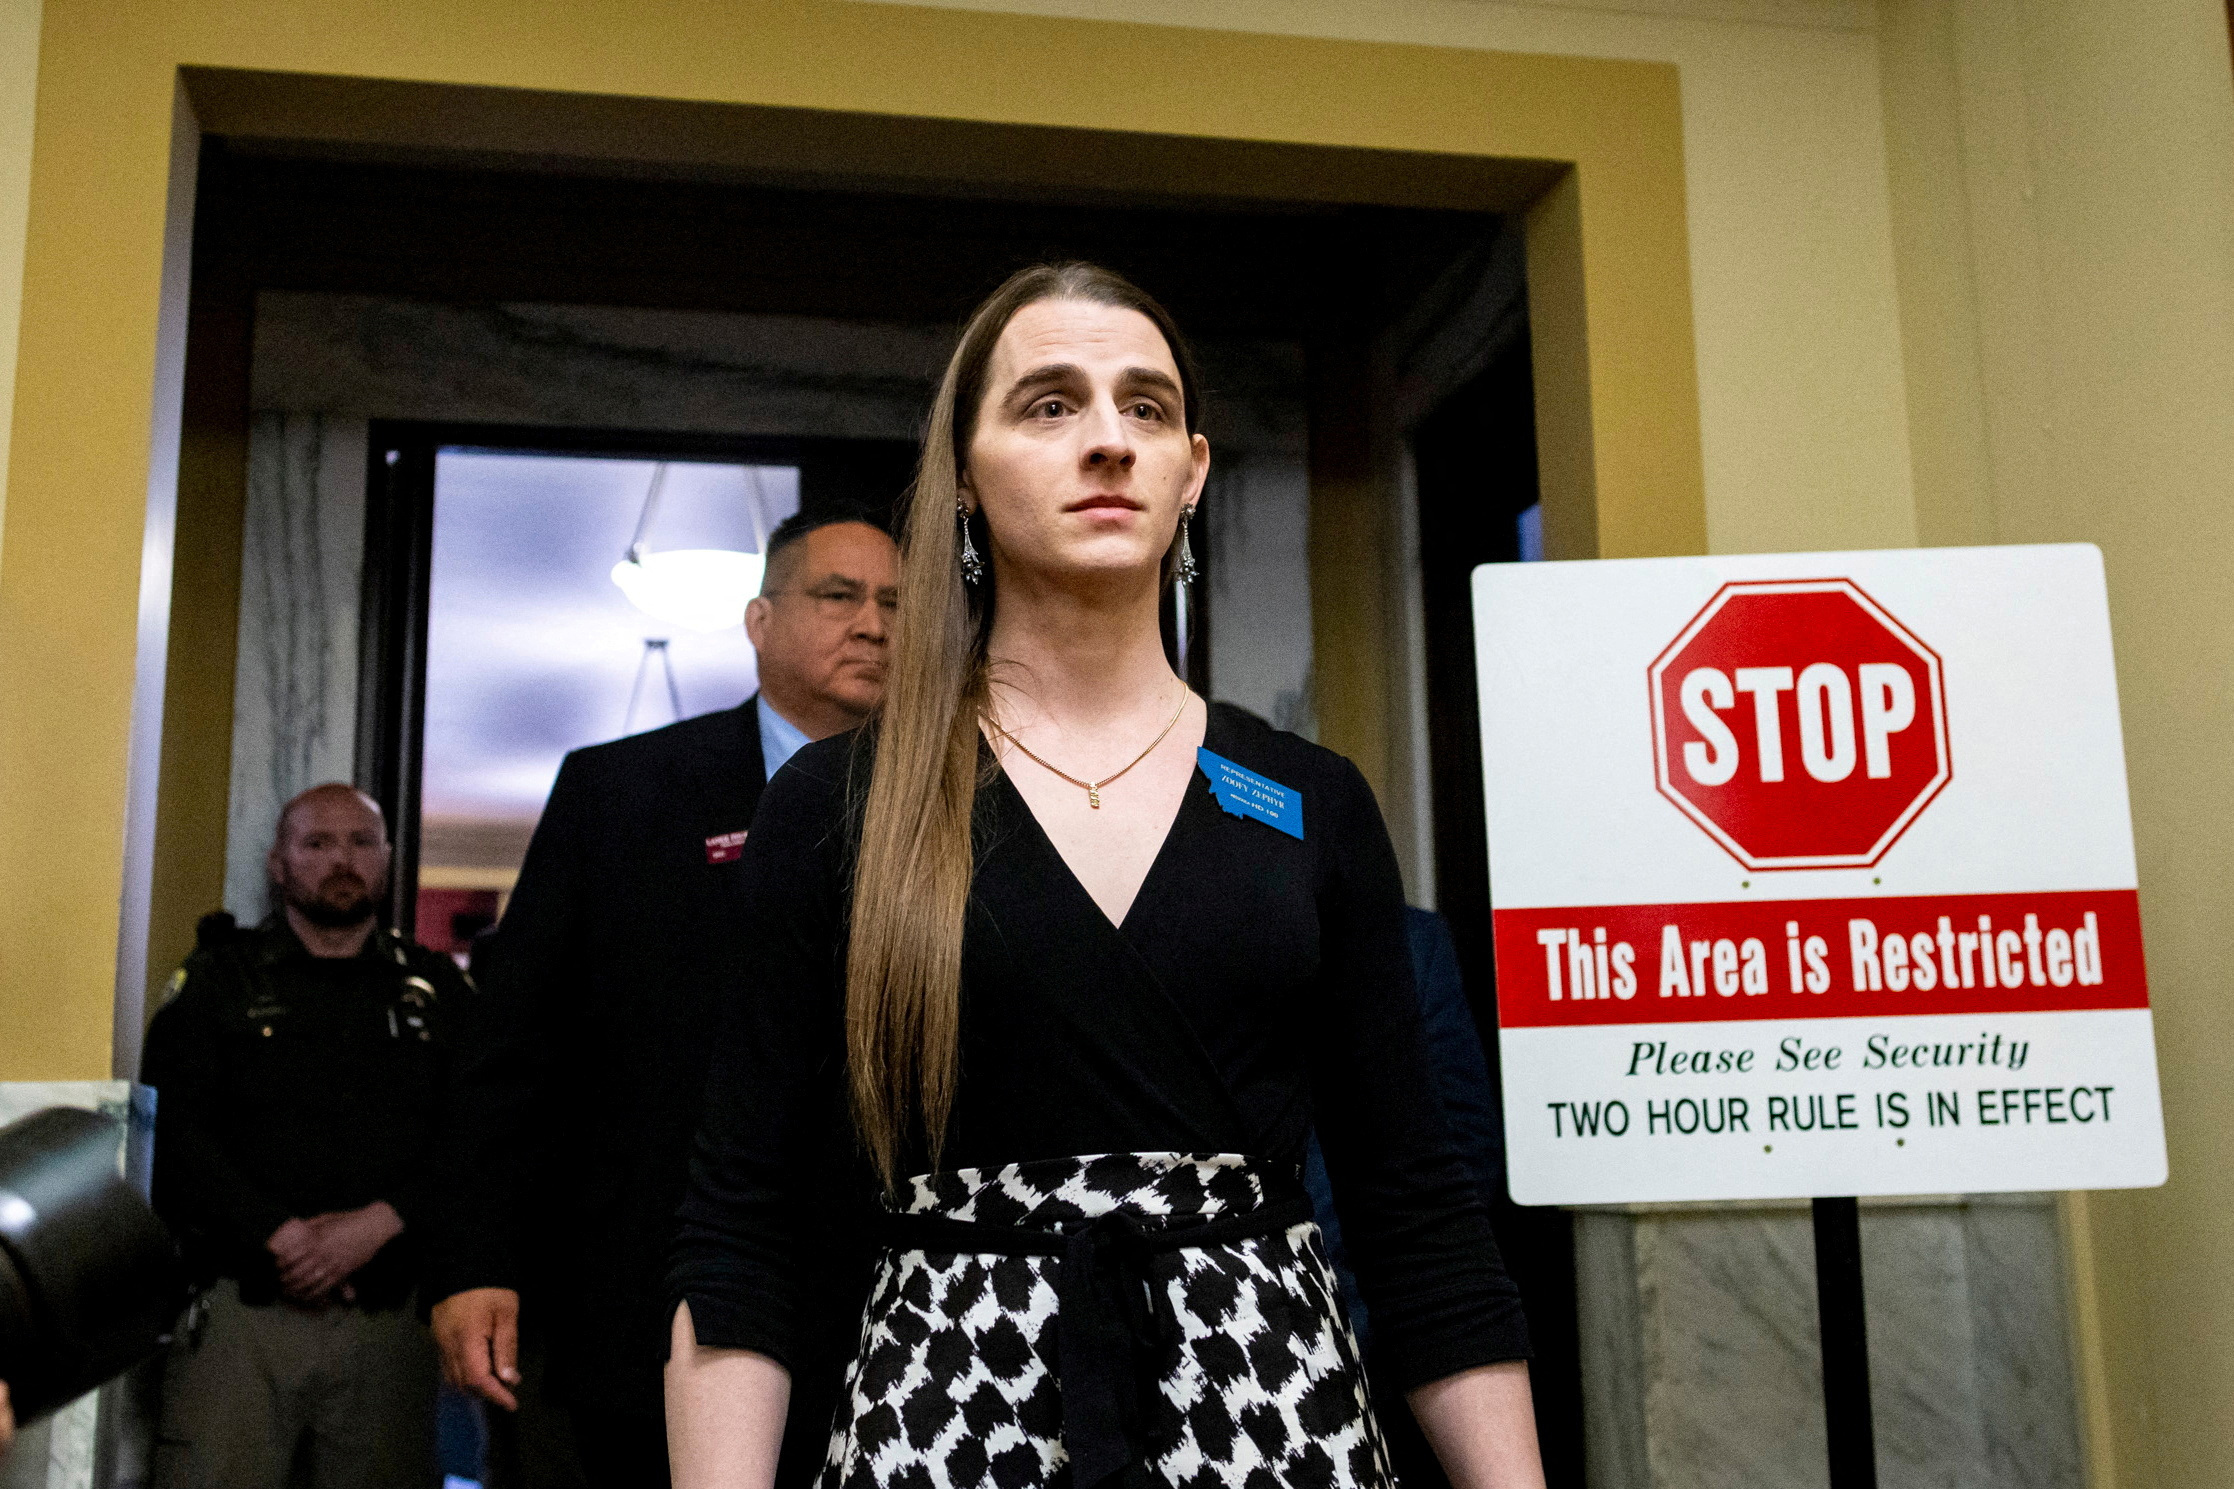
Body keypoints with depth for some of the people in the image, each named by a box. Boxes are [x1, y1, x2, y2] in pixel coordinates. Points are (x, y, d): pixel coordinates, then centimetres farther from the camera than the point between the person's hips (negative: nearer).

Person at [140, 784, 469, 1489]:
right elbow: (175, 1132, -1)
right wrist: (280, 1236, -11)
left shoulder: (437, 990, 12)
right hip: (240, 1309, -1)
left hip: (388, 1318, 1)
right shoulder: (220, 979, 10)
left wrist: (378, 1224, -12)